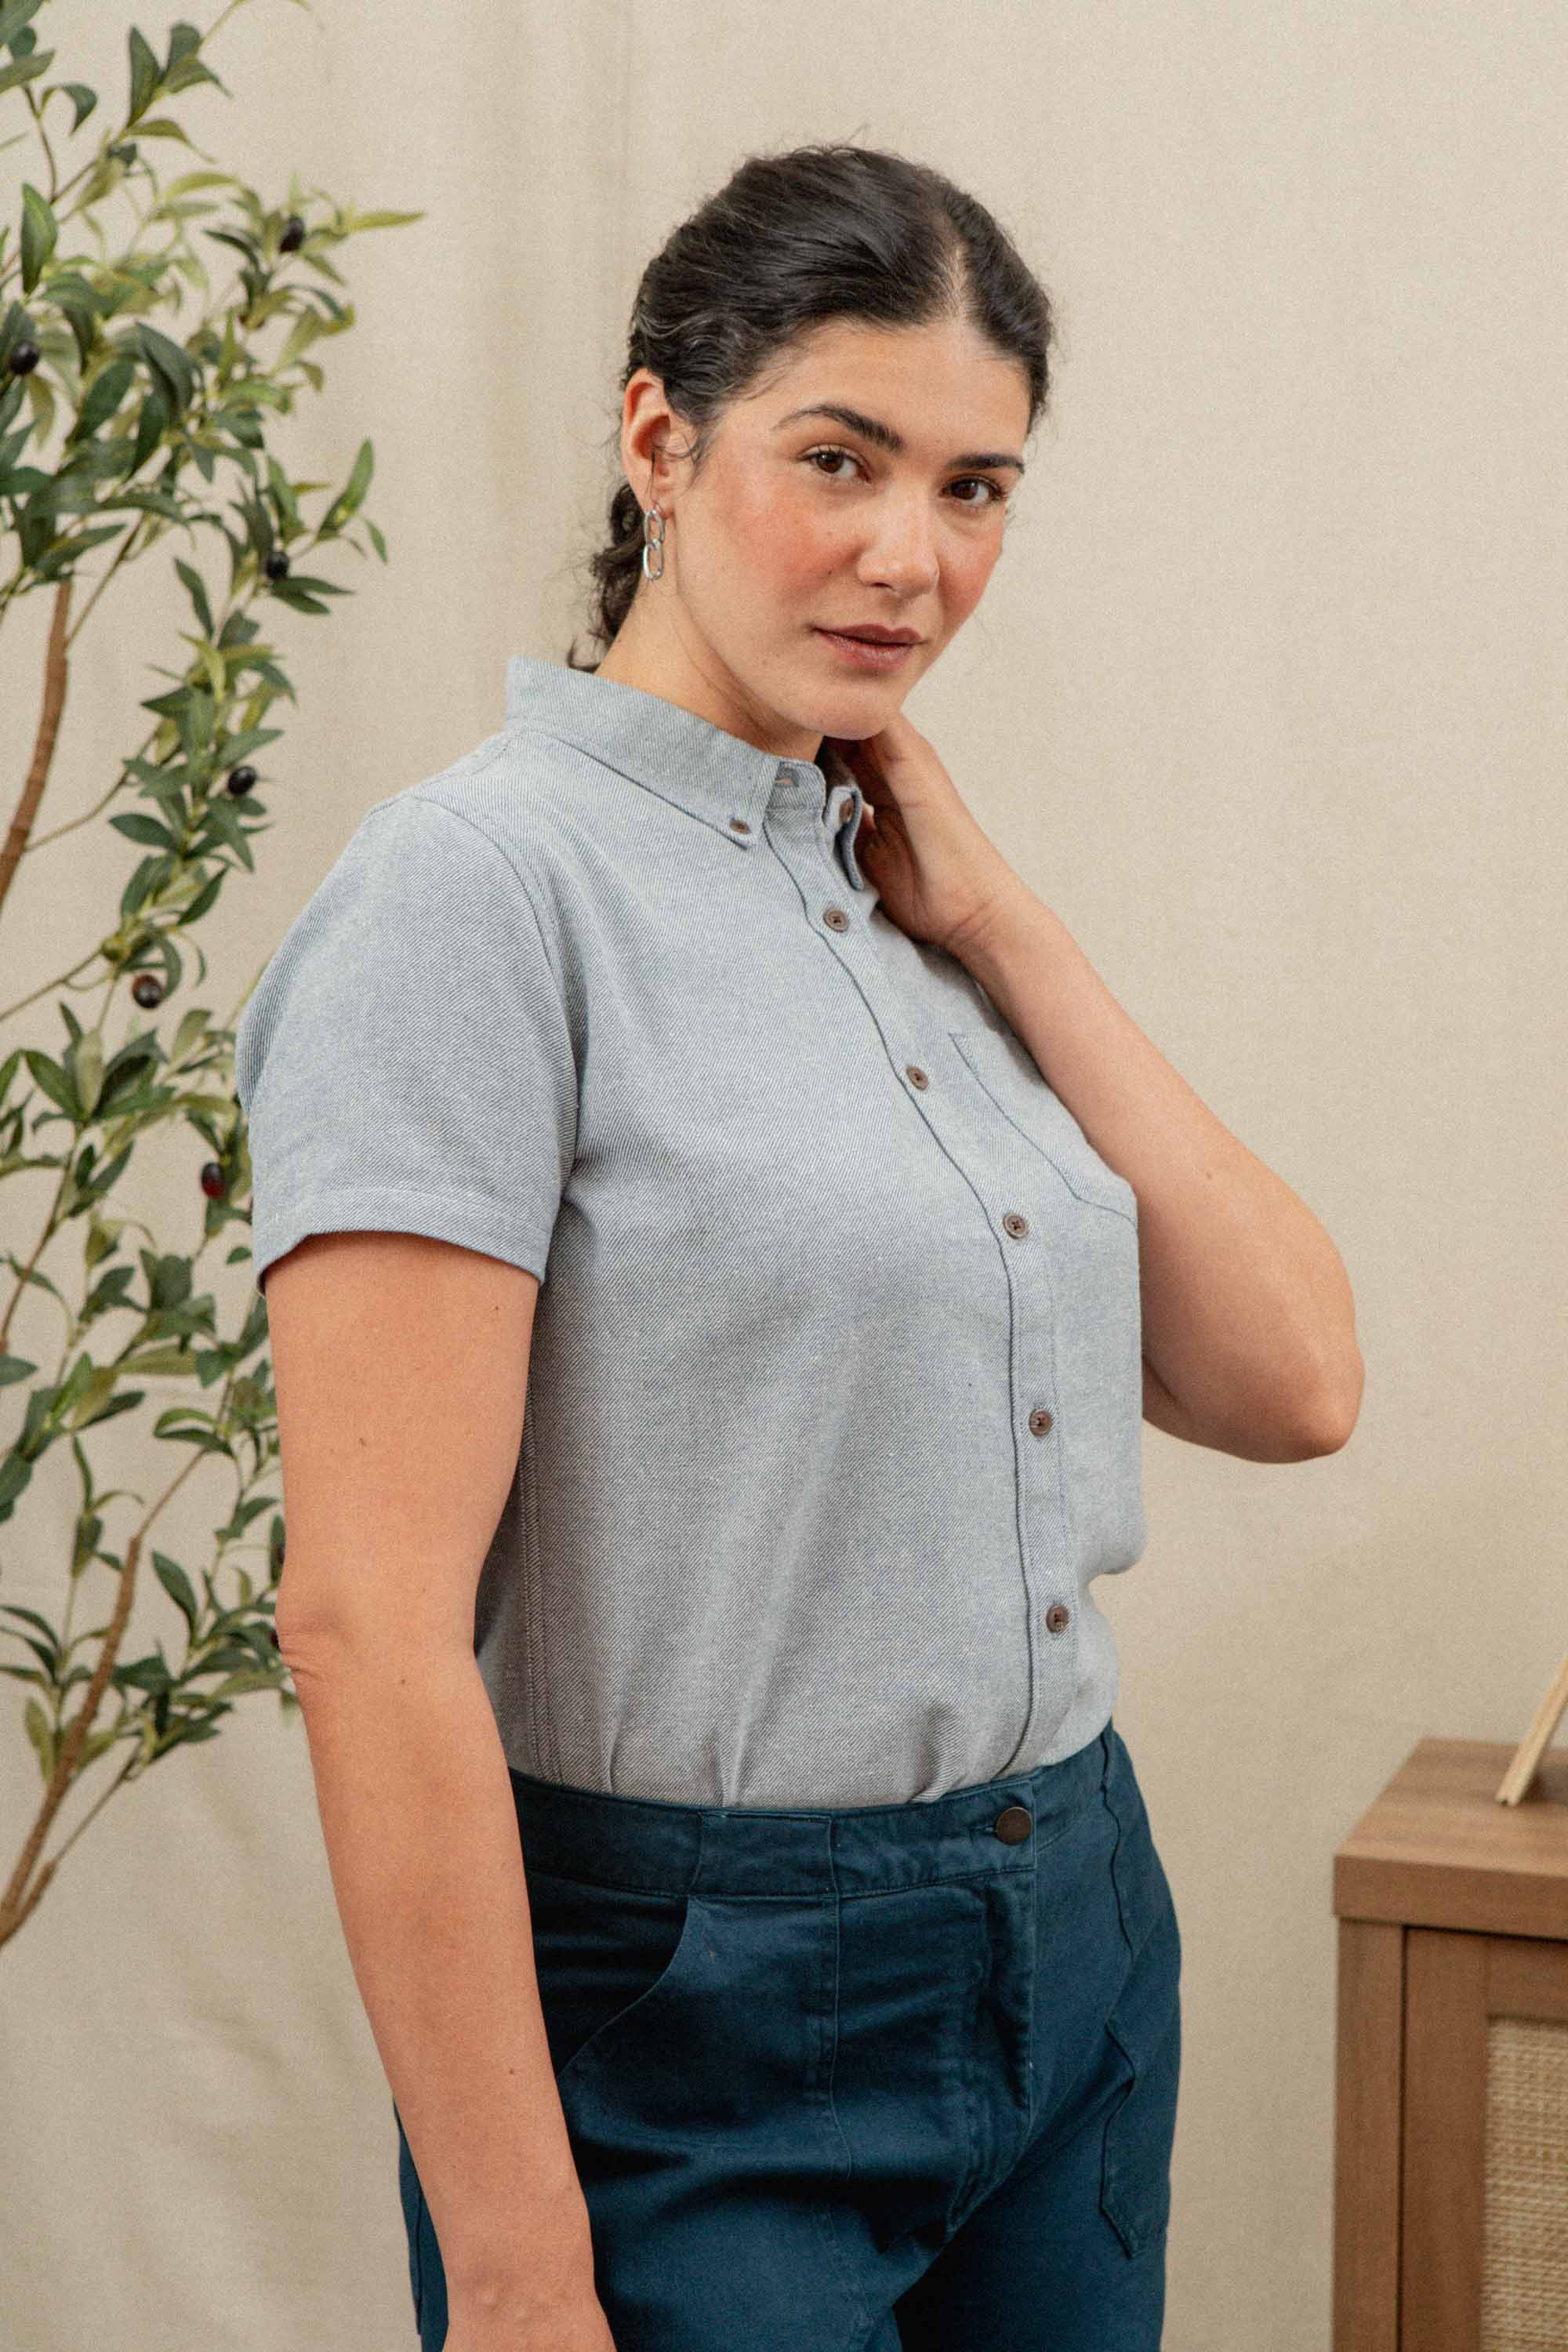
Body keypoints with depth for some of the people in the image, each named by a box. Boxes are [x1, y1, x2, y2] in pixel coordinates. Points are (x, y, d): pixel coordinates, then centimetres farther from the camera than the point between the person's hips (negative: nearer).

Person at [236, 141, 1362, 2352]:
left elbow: (1290, 1383, 2)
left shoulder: (906, 895, 7)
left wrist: (1004, 925, -3)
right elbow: (373, 1632, -20)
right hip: (697, 2021, -7)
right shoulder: (482, 886, -15)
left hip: (1082, 1959, 7)